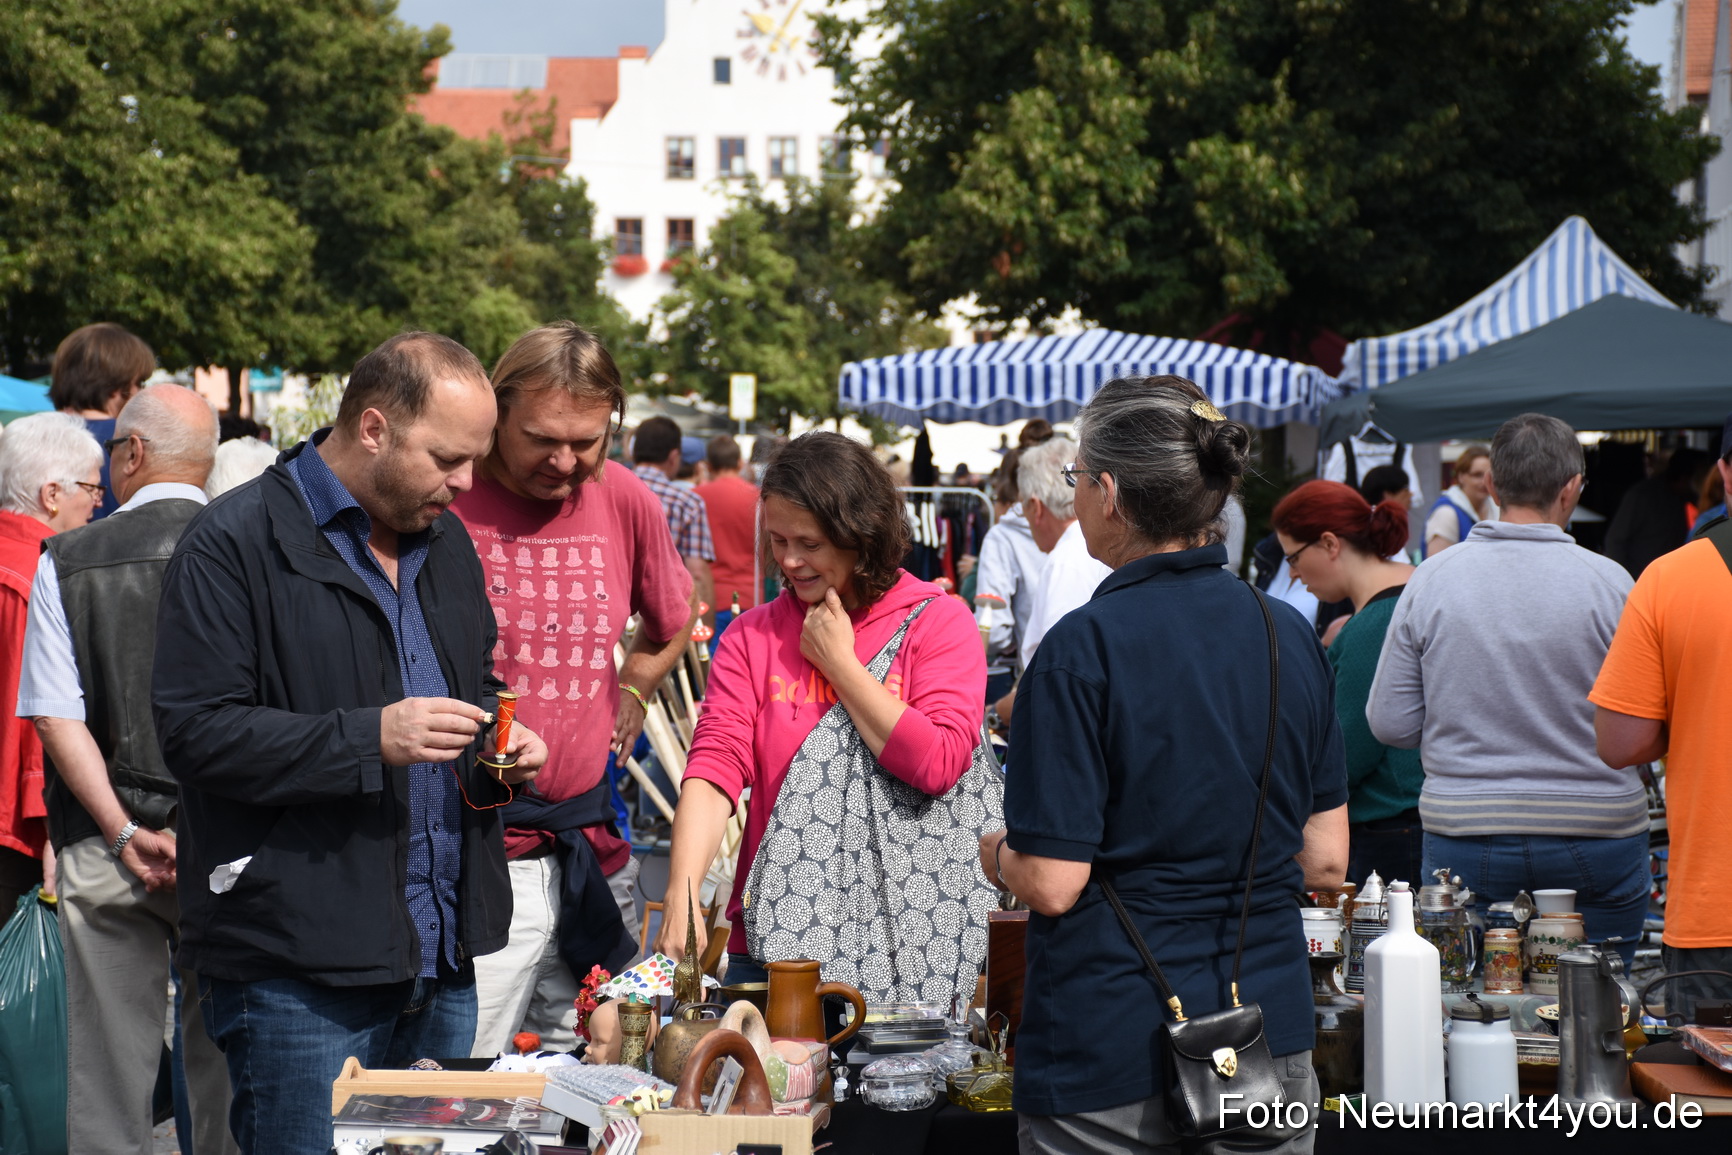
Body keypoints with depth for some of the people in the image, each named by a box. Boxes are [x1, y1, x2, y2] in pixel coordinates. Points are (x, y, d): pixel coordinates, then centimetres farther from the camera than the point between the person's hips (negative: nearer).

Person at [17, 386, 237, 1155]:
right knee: (227, 1064, 8)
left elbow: (58, 718, -7)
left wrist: (123, 832, -9)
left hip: (109, 851, 0)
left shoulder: (67, 561, -1)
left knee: (107, 1067, 6)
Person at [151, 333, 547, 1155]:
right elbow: (194, 731, -17)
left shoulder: (444, 541, 15)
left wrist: (497, 738, 6)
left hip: (441, 962, 7)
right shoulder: (236, 542, -9)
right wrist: (370, 739, -23)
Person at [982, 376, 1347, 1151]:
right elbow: (1323, 861, 7)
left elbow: (1052, 883, -16)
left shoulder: (1083, 649, -15)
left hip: (1113, 1058, -5)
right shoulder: (1291, 637, 2)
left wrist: (994, 854, 5)